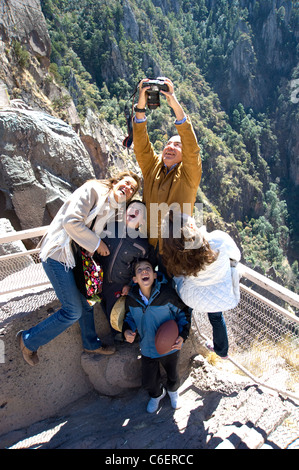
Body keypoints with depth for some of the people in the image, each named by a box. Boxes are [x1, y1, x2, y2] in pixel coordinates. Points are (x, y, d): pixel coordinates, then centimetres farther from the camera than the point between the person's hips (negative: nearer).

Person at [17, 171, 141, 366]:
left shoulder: (113, 209, 12)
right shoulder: (93, 189, -13)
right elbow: (71, 222, -23)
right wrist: (97, 243, -15)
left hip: (76, 256, 9)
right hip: (58, 253, -8)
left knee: (87, 302, 18)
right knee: (73, 311, -3)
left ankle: (91, 343, 41)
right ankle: (29, 340, 17)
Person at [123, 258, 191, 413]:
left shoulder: (167, 293, -27)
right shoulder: (131, 299, -17)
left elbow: (183, 314, -12)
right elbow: (129, 317, 4)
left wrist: (182, 335, -23)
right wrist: (127, 330, -16)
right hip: (147, 348, 2)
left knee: (172, 376, 23)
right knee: (148, 382, 16)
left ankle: (173, 390, 61)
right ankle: (157, 394, 54)